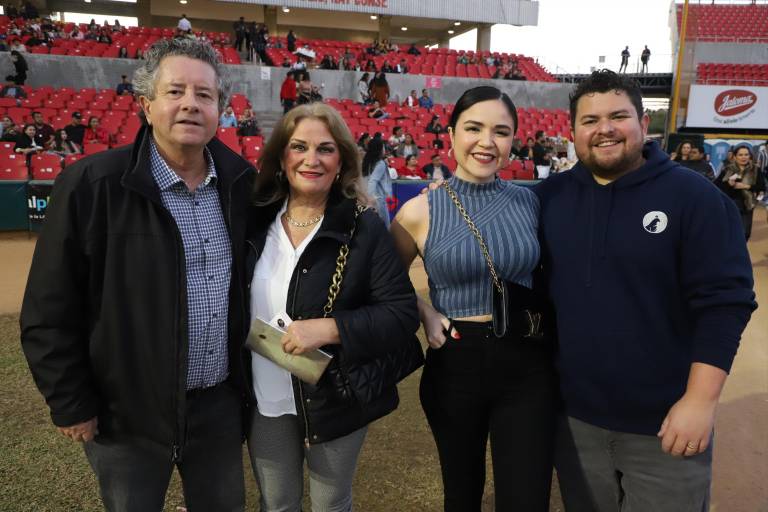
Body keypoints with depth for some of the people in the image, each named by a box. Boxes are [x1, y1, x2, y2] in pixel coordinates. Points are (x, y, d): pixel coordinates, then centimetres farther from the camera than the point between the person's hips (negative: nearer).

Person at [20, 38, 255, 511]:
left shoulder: (242, 180, -1)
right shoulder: (91, 185, -15)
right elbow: (50, 312, -11)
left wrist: (247, 375, 10)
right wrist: (71, 405, -8)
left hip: (222, 402, 4)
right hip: (129, 412, -3)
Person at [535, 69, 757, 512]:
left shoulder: (695, 197, -11)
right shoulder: (549, 196, 0)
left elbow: (724, 301, -13)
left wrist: (701, 400, -17)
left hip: (666, 421, -3)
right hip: (574, 414, 4)